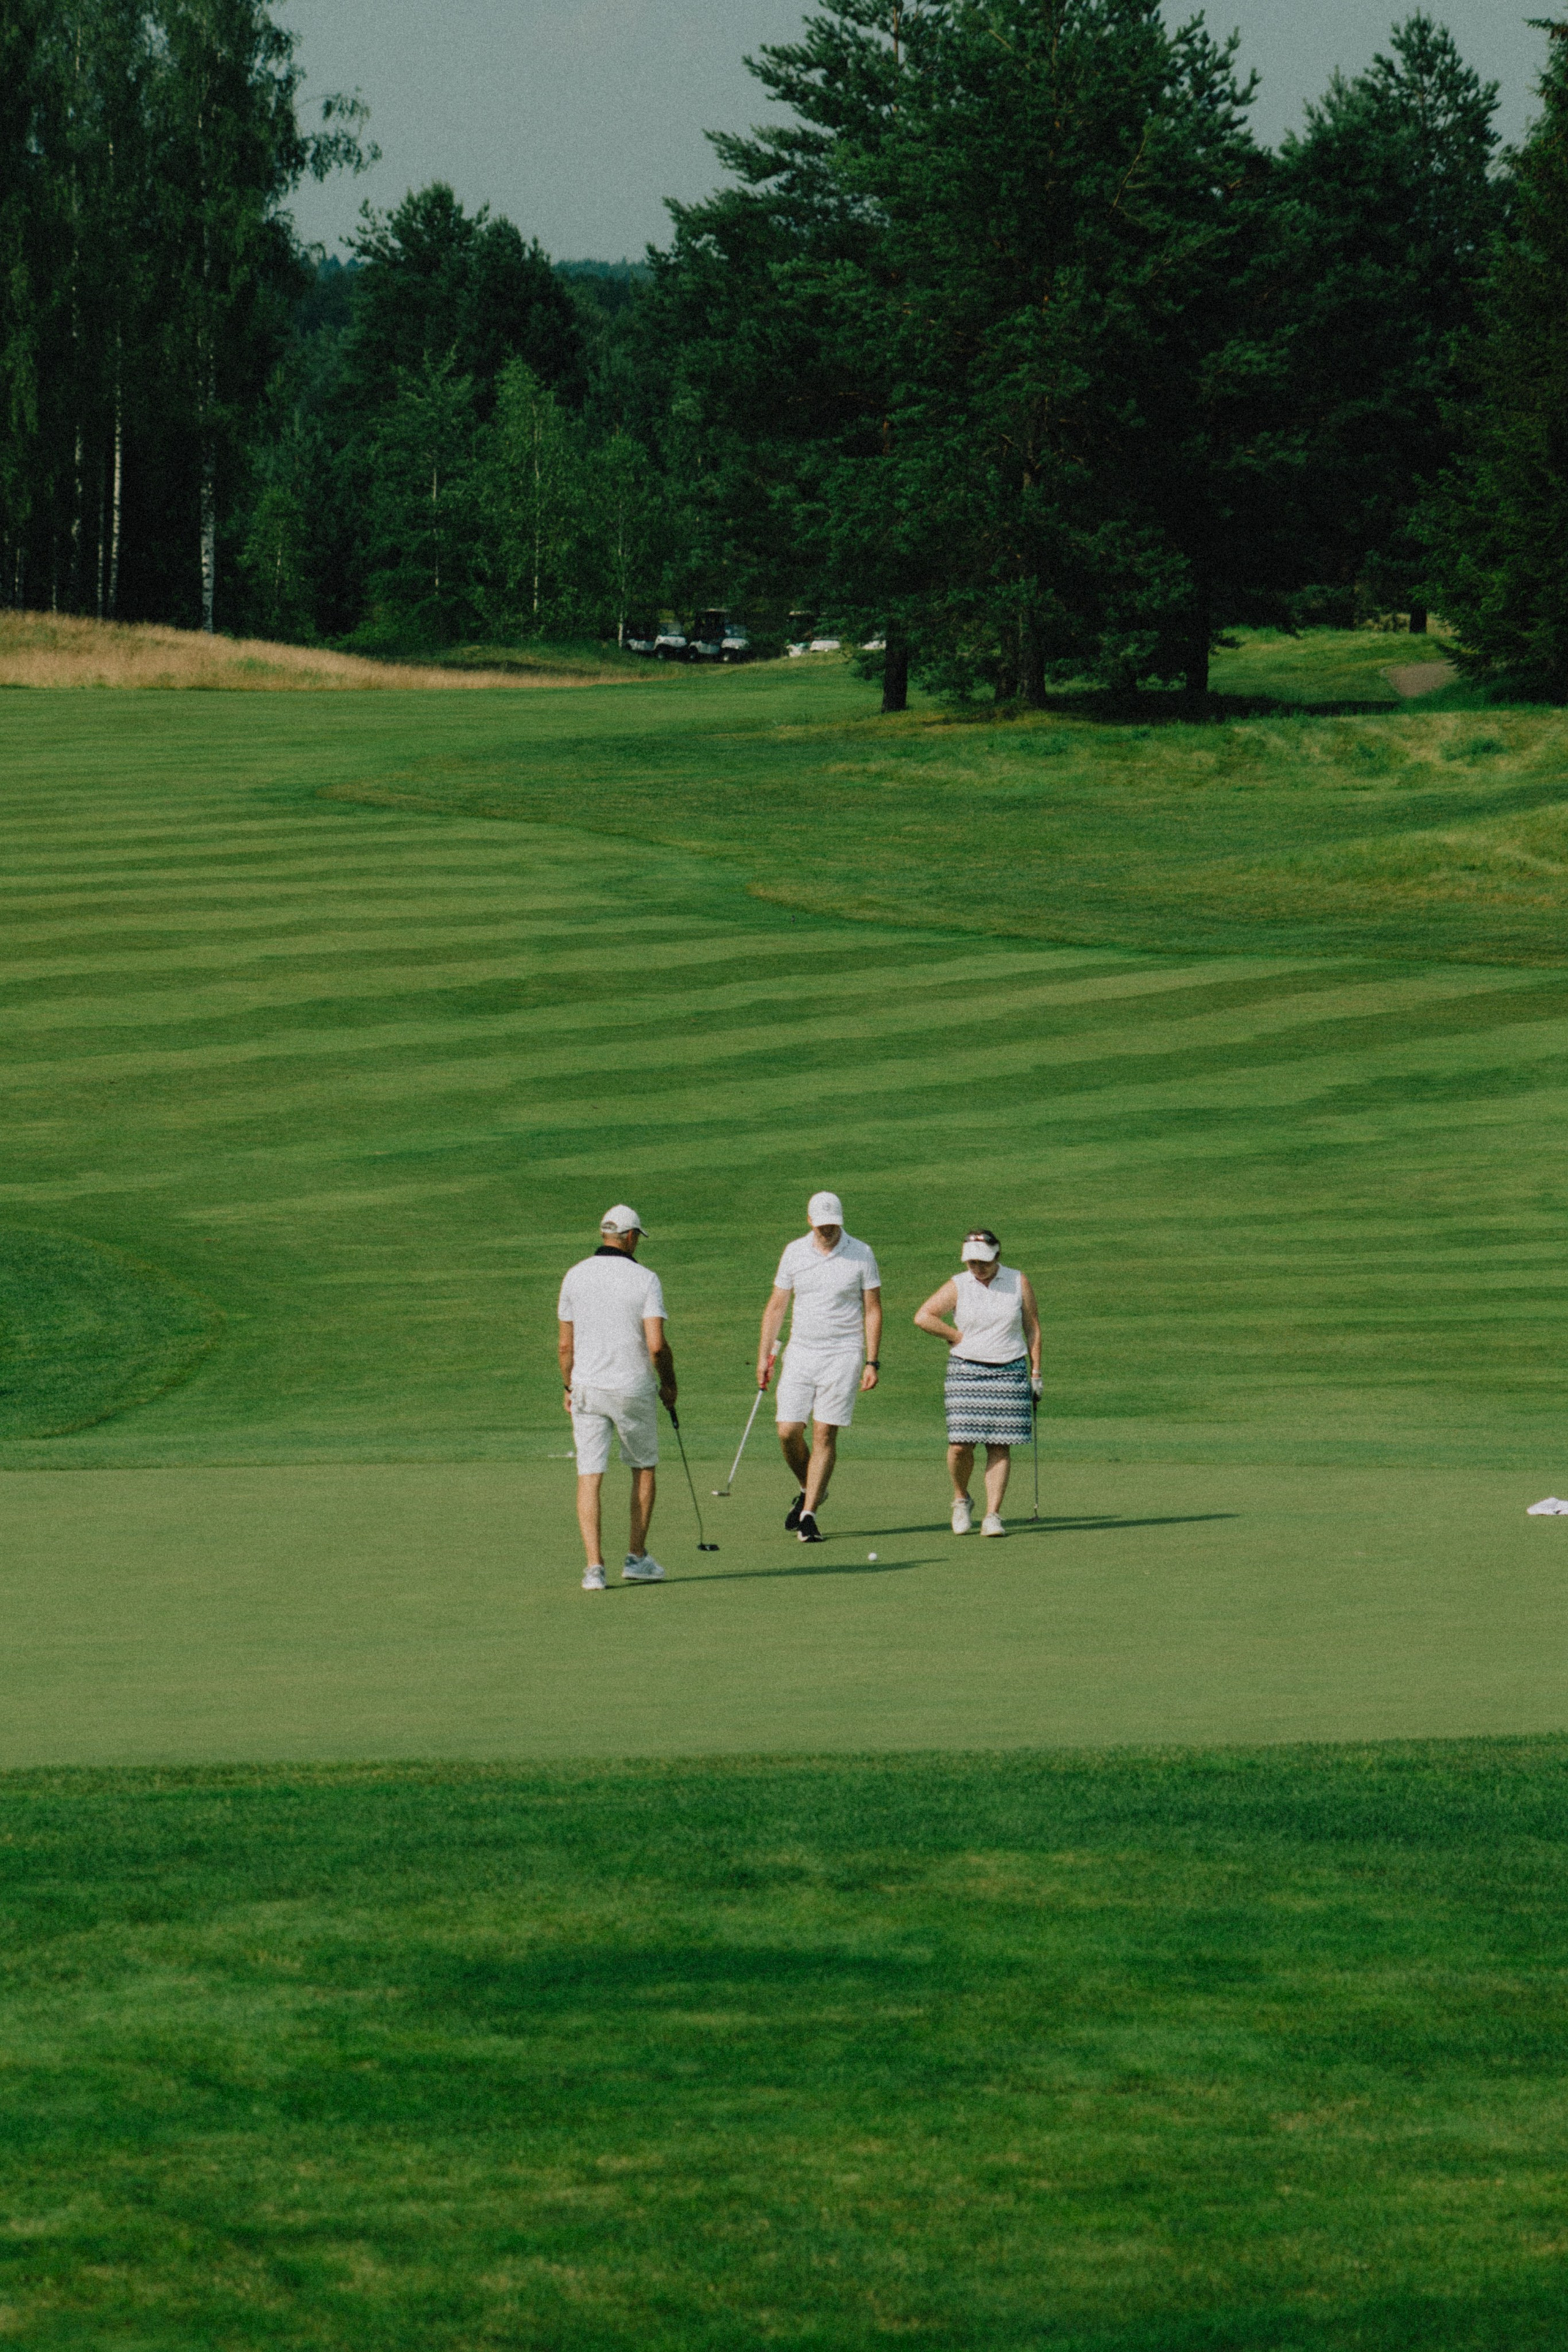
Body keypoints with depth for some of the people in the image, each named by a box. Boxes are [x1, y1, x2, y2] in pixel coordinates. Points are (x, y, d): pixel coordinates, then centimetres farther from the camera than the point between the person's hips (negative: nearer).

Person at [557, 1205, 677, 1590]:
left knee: (589, 1476, 0)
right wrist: (669, 1382, 3)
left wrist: (569, 1388, 18)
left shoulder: (576, 1276, 1)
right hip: (634, 1387, -2)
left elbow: (566, 1344, 5)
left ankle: (594, 1566, -10)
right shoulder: (644, 1279, -8)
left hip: (587, 1388, 2)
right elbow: (656, 1344, -14)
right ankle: (637, 1558, 20)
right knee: (644, 1468, 18)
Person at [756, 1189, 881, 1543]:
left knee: (825, 1434, -7)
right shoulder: (794, 1253, 5)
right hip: (800, 1353, 3)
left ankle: (808, 1515, -3)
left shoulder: (860, 1255, -3)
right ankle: (809, 1491, 23)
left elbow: (873, 1311, 0)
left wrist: (872, 1362, -7)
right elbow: (776, 1307, 11)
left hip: (843, 1355, -3)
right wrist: (764, 1356, 5)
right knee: (788, 1431, -4)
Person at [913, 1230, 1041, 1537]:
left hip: (1010, 1372, 0)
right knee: (961, 1443, -9)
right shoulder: (958, 1287, 2)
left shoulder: (1019, 1283, 5)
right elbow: (924, 1316, -5)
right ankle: (961, 1500, 17)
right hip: (966, 1371, 0)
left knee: (1000, 1446, -3)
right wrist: (958, 1337, -6)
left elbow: (1033, 1329, 10)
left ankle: (993, 1515, -1)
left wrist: (1036, 1374, 7)